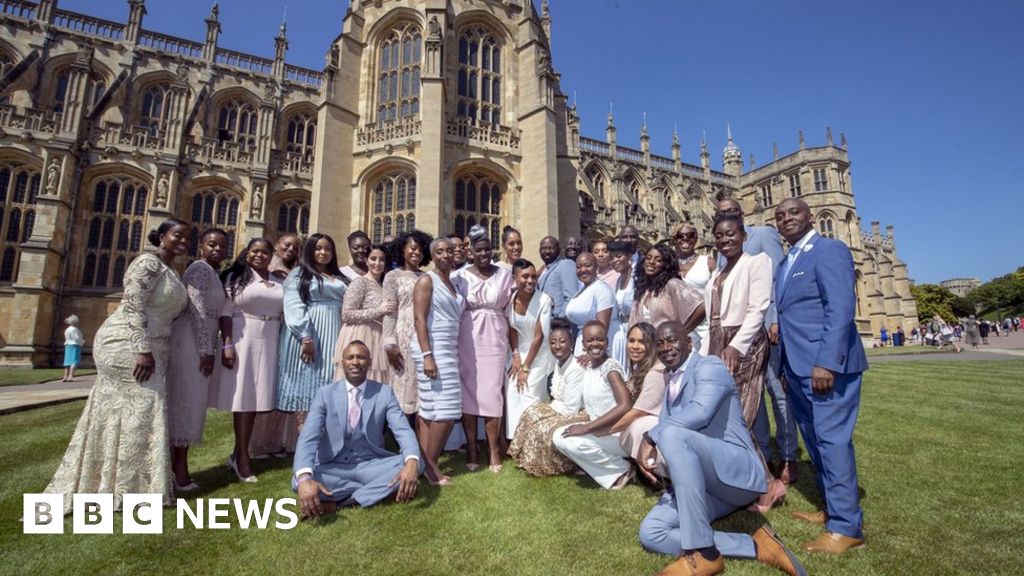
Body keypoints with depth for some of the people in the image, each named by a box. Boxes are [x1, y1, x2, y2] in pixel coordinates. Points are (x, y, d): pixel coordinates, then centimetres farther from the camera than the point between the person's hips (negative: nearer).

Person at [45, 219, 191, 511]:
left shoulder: (170, 273, 17)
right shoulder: (148, 263, -12)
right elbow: (132, 307, -20)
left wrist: (151, 352, 16)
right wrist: (143, 351, -24)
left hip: (147, 349, 9)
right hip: (128, 346, -9)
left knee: (118, 415, 14)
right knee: (138, 412, -4)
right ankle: (130, 489, 6)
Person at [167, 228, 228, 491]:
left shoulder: (213, 273, 19)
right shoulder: (201, 268, -9)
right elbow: (197, 311, -17)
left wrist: (210, 350, 16)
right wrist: (207, 351, -18)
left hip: (198, 344, 9)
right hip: (191, 343, -9)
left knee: (186, 402, 11)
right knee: (187, 401, -4)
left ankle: (175, 464, 20)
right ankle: (178, 467, 4)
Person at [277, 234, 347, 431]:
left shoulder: (339, 278, 19)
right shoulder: (298, 274, 4)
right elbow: (293, 307, -8)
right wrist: (305, 337, -19)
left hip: (333, 336, 5)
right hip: (307, 335, -4)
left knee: (329, 384, 2)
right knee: (306, 383, -5)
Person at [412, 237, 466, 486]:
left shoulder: (454, 283, 16)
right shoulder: (426, 280, -5)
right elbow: (419, 318, -14)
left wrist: (452, 352, 7)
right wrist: (427, 355, -22)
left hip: (448, 349, 7)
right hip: (432, 349, -7)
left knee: (429, 409, 9)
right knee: (446, 408, -8)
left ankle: (424, 462, 15)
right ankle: (430, 465, 4)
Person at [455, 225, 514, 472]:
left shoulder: (505, 275, 2)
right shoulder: (460, 276, 1)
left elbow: (509, 311, 6)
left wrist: (512, 343, 2)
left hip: (494, 338, 0)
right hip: (467, 338, 0)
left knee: (492, 392, 1)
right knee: (468, 391, 4)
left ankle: (494, 450, 14)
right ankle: (471, 448, 16)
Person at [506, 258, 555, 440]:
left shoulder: (544, 300, -21)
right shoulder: (511, 298, -7)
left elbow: (539, 336, -17)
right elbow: (512, 329, 3)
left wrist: (526, 367, -12)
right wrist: (515, 356, -7)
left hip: (539, 355, -4)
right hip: (519, 352, 4)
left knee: (530, 400, -9)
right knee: (512, 397, 1)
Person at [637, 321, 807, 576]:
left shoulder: (709, 366, -9)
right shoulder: (671, 382, 19)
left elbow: (700, 412, -29)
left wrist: (651, 436, -24)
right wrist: (651, 454, -5)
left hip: (737, 471, -8)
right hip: (702, 483, 8)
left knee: (672, 434, -35)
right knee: (650, 533, -10)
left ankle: (703, 553, -27)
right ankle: (754, 546, -9)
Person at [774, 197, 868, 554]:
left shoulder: (829, 250, -7)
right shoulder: (785, 263, 18)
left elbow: (841, 308, -17)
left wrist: (826, 362, -24)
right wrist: (785, 365, 15)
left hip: (827, 364, -9)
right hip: (798, 366, 9)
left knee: (832, 439, -4)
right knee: (814, 440, 15)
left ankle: (846, 526, 7)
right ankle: (832, 509, 29)